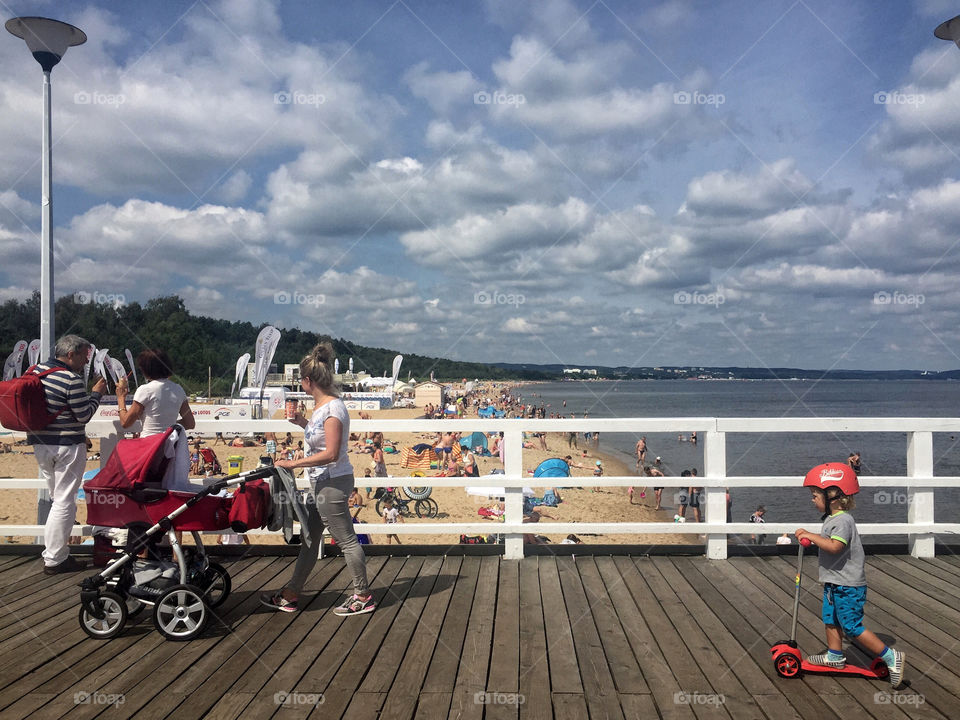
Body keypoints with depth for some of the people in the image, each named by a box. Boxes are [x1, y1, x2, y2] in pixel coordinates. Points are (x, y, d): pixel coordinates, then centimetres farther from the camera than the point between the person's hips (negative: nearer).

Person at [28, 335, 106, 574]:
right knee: (65, 502, 0)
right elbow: (84, 415, -15)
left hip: (39, 444, 8)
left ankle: (54, 552, 31)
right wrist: (96, 393, -1)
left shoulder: (36, 371, 6)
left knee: (56, 498, 22)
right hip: (67, 447, -8)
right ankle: (55, 560, 4)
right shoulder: (72, 379, -19)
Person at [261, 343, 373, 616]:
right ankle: (291, 594, 28)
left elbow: (331, 453, -25)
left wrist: (294, 463, -21)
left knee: (346, 539, 0)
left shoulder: (333, 408, -20)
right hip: (321, 482, 10)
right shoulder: (321, 405, 10)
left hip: (332, 482, -10)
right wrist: (304, 423, 15)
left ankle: (363, 596, 13)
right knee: (309, 537, 17)